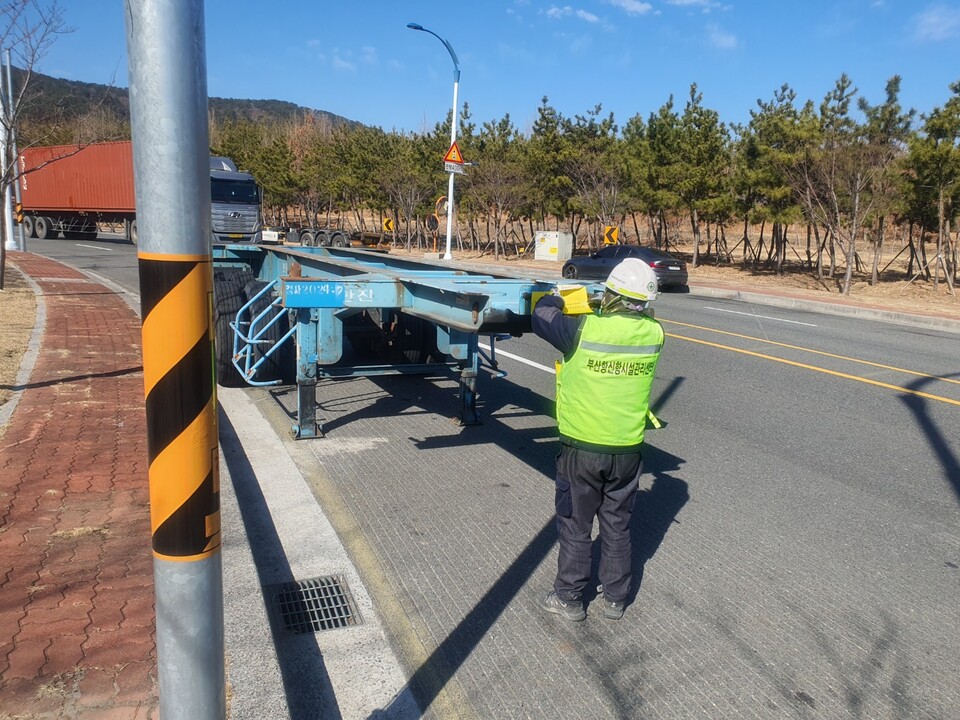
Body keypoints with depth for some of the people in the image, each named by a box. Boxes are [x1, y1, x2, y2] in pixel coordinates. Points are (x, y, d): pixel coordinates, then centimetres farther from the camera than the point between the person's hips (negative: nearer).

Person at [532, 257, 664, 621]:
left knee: (575, 525, 14)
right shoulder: (653, 334, -8)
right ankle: (615, 598, 33)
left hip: (581, 447, -3)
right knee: (617, 525, 19)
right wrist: (604, 311, 18)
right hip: (628, 450, 4)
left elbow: (542, 317, -4)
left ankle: (569, 598, 27)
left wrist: (555, 298, 16)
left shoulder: (584, 329, -20)